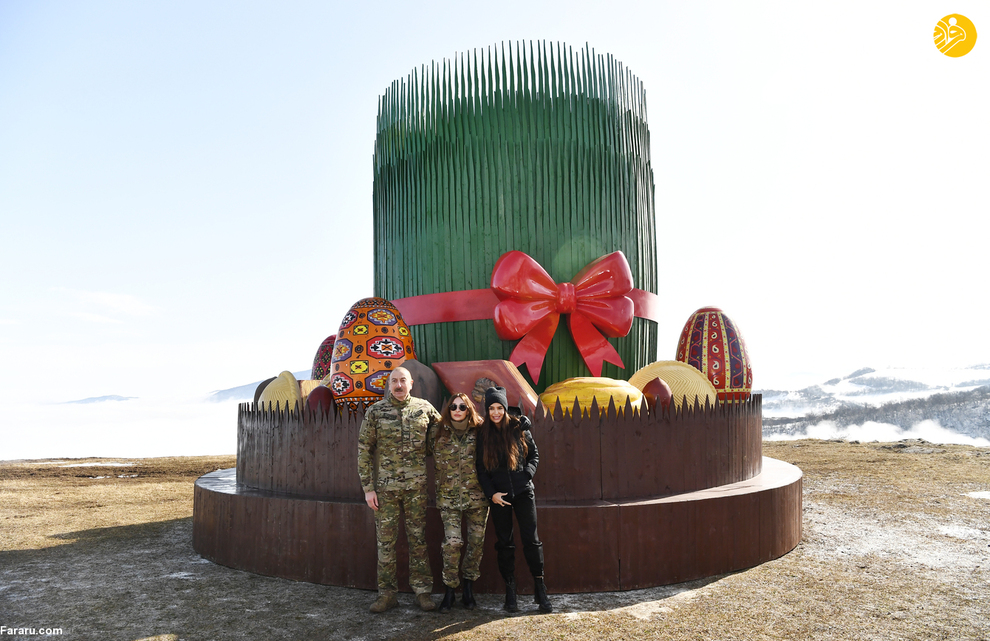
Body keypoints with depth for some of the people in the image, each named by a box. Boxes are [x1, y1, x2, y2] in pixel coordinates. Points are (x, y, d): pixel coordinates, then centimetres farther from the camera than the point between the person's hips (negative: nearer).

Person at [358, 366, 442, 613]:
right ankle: (387, 593, 16)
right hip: (385, 486, 0)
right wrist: (367, 487, -3)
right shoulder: (375, 411, 1)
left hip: (416, 486, 1)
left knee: (418, 539, 7)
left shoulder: (424, 408, 3)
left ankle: (422, 591, 17)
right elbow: (363, 450, 1)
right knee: (386, 541, 5)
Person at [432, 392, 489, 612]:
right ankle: (449, 590, 6)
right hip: (449, 497, 0)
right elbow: (436, 463, 13)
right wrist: (439, 493, 10)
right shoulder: (441, 436, 4)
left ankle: (469, 588, 21)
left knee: (476, 542, 5)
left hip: (476, 496, 0)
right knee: (452, 542, -9)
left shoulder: (478, 434, 2)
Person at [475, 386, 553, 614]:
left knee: (531, 539, -4)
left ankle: (540, 589, 5)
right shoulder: (483, 433, 2)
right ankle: (510, 591, 15)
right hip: (499, 495, 1)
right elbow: (480, 467, 4)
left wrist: (527, 474, -8)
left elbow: (534, 454, 8)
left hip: (523, 491, -1)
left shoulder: (519, 427, 1)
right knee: (504, 542, 6)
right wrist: (491, 493, -5)